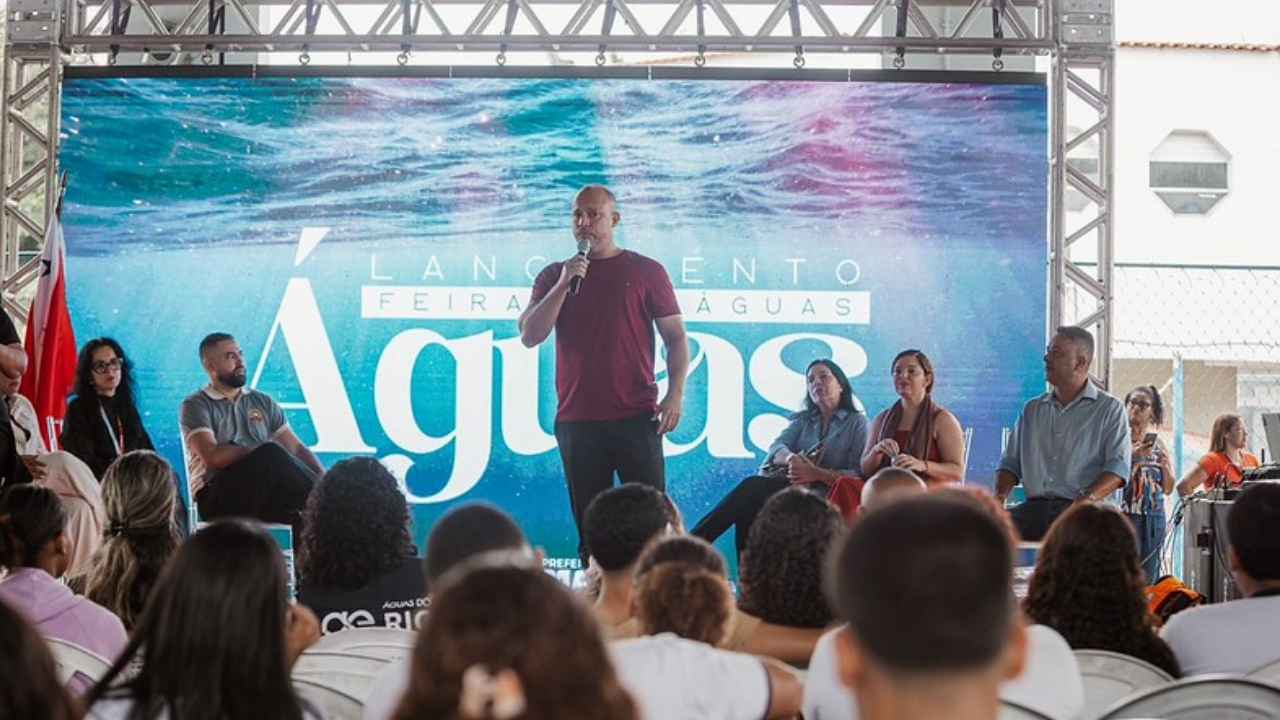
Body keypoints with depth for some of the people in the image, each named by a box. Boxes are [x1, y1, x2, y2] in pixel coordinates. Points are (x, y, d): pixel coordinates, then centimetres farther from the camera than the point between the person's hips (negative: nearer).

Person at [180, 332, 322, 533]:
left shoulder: (262, 402, 19)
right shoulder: (196, 405, 4)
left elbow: (296, 448, 11)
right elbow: (213, 457, -12)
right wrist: (259, 450, -6)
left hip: (263, 492, 5)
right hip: (218, 496, -5)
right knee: (271, 454, -31)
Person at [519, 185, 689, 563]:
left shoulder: (645, 271, 6)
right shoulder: (554, 276, 13)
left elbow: (675, 337, 4)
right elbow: (529, 336, 2)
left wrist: (675, 393, -9)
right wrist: (563, 284, -7)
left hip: (636, 417, -2)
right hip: (577, 419, 2)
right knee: (589, 524, 6)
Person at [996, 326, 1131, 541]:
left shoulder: (1109, 409, 8)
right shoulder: (1032, 409, 24)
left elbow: (1118, 467, -4)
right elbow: (1011, 462, 24)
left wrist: (1089, 497, -22)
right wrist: (1000, 495, 2)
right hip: (1034, 508, 4)